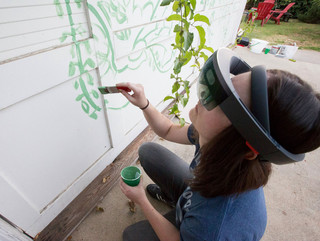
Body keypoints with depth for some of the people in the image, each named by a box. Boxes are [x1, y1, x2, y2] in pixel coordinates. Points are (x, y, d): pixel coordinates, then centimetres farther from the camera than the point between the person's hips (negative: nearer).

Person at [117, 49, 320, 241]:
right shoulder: (210, 138, -31)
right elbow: (168, 131, -11)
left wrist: (141, 200, -14)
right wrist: (144, 104, -25)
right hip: (192, 194, 4)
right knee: (147, 151, 0)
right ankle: (174, 197, 25)